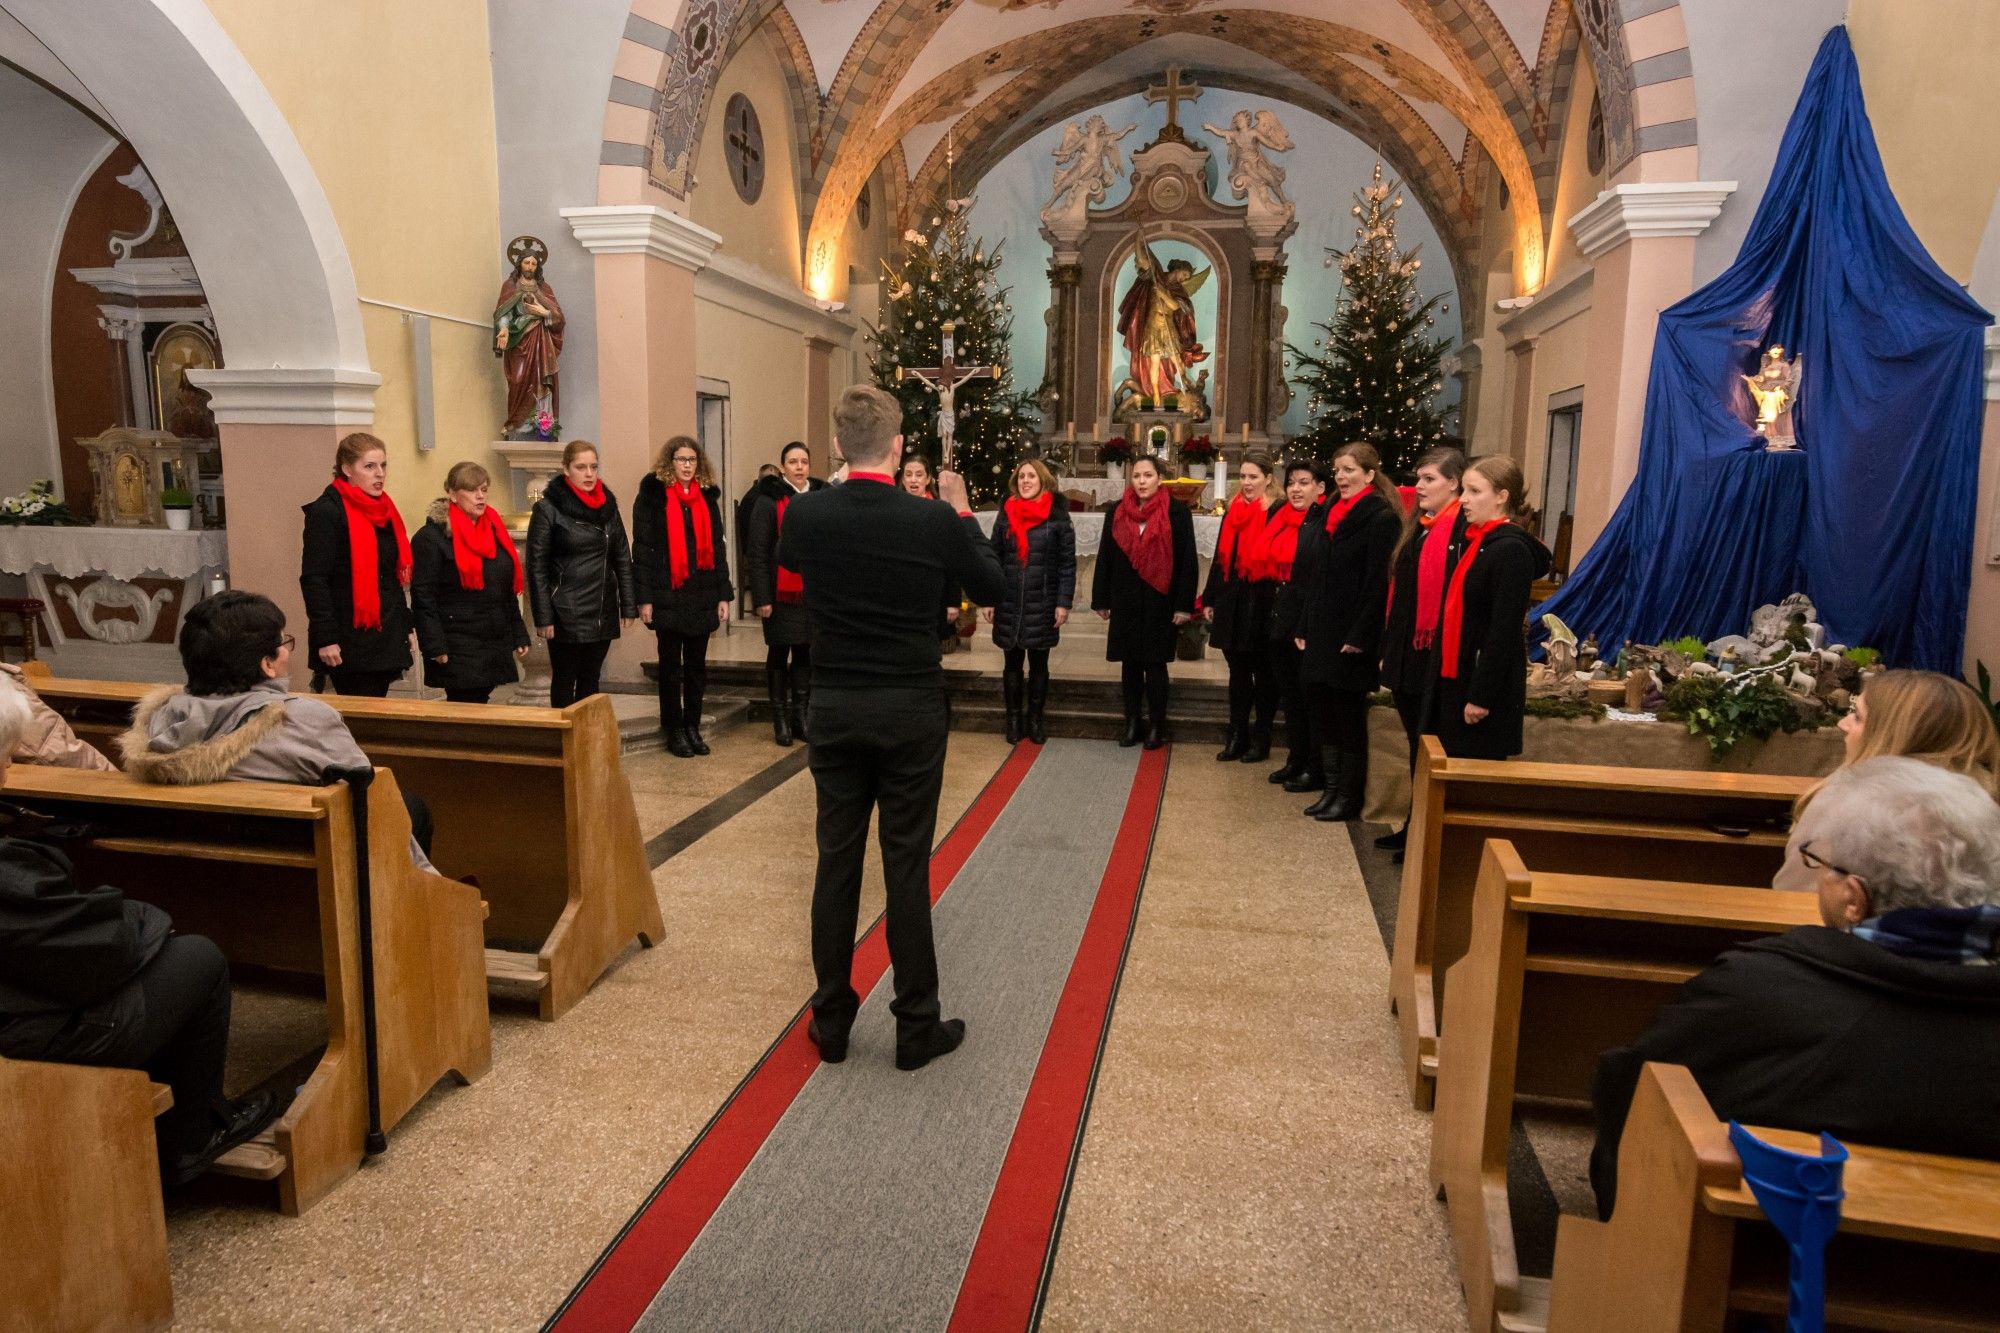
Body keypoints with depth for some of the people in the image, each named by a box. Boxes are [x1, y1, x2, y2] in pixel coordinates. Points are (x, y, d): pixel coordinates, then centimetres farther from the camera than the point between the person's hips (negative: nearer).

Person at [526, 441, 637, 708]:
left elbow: (622, 559, 10)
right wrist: (543, 617, -12)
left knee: (590, 682, 12)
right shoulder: (548, 509, -6)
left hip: (603, 613, 4)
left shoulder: (608, 505, 8)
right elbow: (537, 567, -8)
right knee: (564, 683, 4)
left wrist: (629, 605, 4)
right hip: (566, 615, -4)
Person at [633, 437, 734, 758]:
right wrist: (645, 597, -12)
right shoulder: (652, 495, -3)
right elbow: (643, 548, -6)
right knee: (671, 666, 6)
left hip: (702, 595, 4)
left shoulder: (707, 496, 10)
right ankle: (674, 731, 15)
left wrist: (724, 594, 5)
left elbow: (717, 546, 11)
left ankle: (693, 727, 21)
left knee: (697, 665, 11)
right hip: (669, 596, -4)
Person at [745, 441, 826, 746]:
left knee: (805, 653, 11)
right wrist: (762, 597, -14)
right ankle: (780, 719, 14)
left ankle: (801, 715, 21)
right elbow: (758, 553, -9)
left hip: (812, 592, 4)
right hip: (781, 593, -4)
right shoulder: (769, 502, -6)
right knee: (779, 654, 6)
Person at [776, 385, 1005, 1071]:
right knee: (907, 867, 5)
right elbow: (993, 587, 5)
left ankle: (832, 1020, 21)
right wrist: (963, 512, 15)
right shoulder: (934, 520, -12)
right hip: (912, 712, -2)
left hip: (835, 708, 2)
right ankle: (917, 1025, 16)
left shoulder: (807, 513, -6)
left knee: (836, 860, 11)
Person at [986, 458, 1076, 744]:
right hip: (1009, 603, 2)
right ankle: (1014, 718, 19)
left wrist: (1064, 602, -10)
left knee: (1039, 664, 8)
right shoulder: (1006, 514, 5)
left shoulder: (1057, 516, -3)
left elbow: (1067, 563, -4)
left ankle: (1035, 718, 20)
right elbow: (994, 558, 6)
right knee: (1013, 663, 8)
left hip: (1043, 604, -2)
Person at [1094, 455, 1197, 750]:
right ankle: (1132, 723, 18)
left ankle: (1156, 726, 13)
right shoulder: (1117, 512, 6)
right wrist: (1102, 600, 8)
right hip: (1126, 602, 3)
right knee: (1130, 664, 8)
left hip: (1159, 602, -3)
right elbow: (1106, 557, 9)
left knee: (1155, 664, 2)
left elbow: (1186, 560, -6)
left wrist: (1184, 604, -10)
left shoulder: (1176, 512, -5)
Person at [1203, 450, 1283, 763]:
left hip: (1263, 606, -6)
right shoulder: (1233, 514, 11)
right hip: (1232, 605, 6)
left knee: (1263, 675, 7)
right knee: (1238, 672, 11)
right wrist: (1210, 600, 15)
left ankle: (1261, 740, 17)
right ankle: (1237, 737, 20)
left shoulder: (1280, 514, -9)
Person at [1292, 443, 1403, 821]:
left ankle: (1349, 797, 12)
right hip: (1322, 634, 8)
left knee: (1349, 718, 1)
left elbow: (1380, 584, -16)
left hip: (1352, 638, -8)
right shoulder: (1333, 514, 13)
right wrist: (1304, 627, 12)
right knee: (1324, 714, 11)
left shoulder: (1382, 518, -11)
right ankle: (1331, 789, 21)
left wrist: (1360, 637, -19)